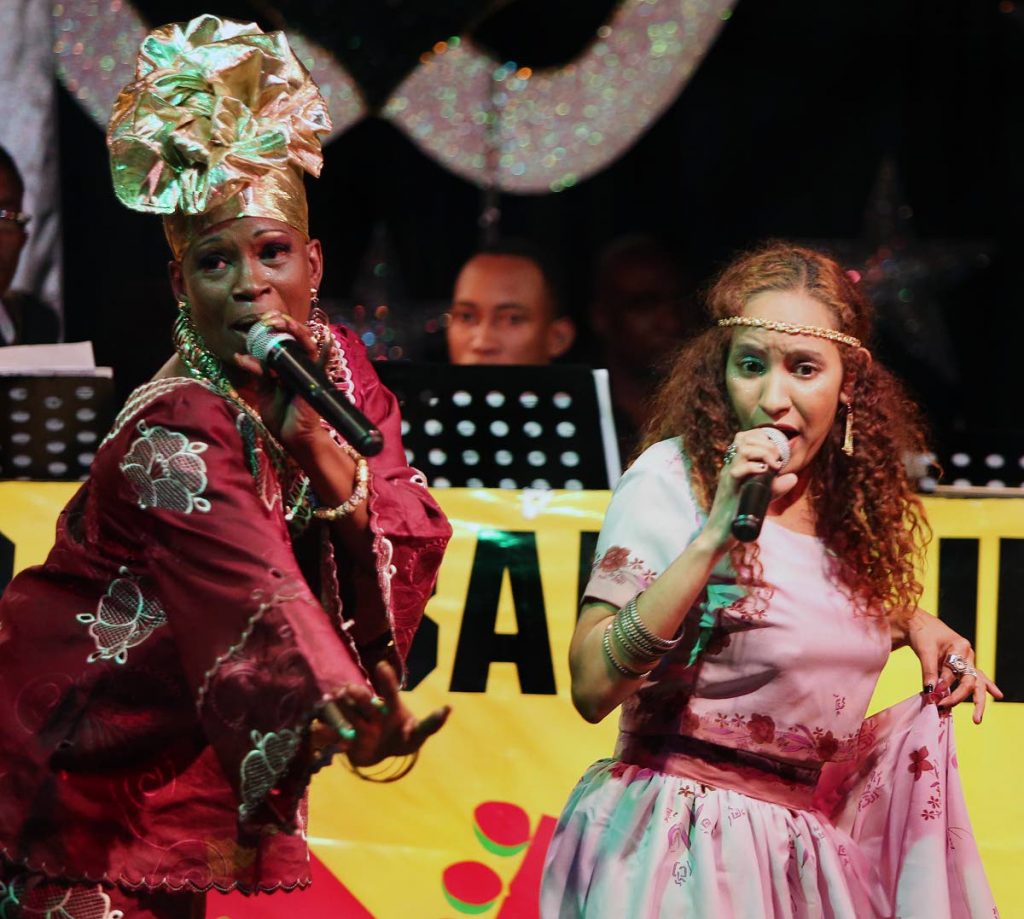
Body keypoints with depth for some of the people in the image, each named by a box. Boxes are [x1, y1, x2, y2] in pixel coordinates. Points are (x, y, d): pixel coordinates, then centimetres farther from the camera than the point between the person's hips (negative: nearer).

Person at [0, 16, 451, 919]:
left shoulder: (339, 369, -2)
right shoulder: (177, 434, -26)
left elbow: (414, 547, -7)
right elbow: (259, 593, -40)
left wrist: (315, 441, -23)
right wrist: (345, 710, -56)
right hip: (81, 755, -7)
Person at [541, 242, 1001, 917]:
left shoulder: (851, 494, 5)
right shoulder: (671, 480, -13)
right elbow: (592, 688, -21)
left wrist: (913, 622, 6)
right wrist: (712, 536, -25)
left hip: (806, 842, 6)